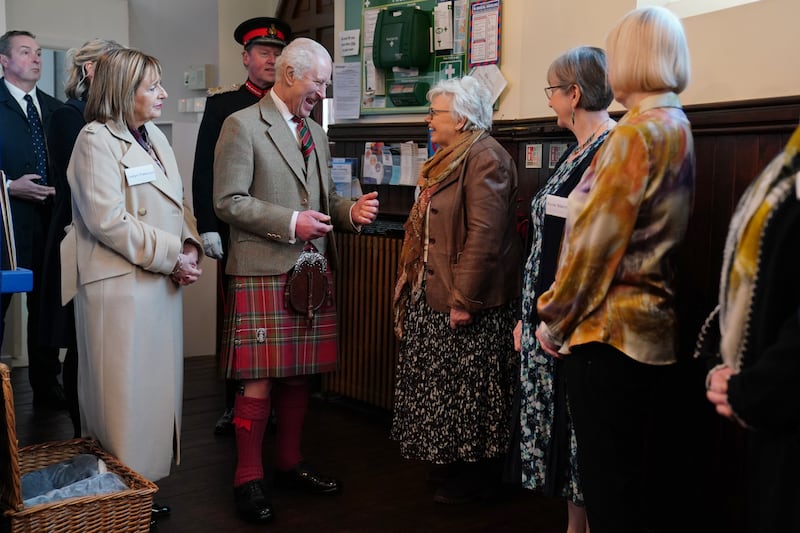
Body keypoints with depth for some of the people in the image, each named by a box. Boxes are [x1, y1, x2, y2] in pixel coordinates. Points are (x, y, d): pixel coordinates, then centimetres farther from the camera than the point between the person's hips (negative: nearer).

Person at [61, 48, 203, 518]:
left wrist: (190, 247, -1)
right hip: (121, 285, -8)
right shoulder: (97, 140, -10)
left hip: (163, 283, 8)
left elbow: (180, 203, 17)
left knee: (157, 386, 13)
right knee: (123, 391, 0)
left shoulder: (155, 137, 15)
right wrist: (171, 256, -15)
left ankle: (147, 476, 25)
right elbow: (110, 220, -19)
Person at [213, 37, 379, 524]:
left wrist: (350, 210, 2)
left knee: (298, 374, 13)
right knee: (260, 380, -3)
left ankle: (291, 463, 28)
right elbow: (228, 201, -10)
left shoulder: (317, 133, 17)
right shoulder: (243, 126, -5)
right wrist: (289, 223, -17)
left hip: (312, 271, 7)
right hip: (263, 270, -7)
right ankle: (249, 478, 11)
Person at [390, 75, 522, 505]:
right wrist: (416, 285, 19)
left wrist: (464, 300, -23)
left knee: (466, 388, 1)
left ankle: (474, 478, 16)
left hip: (465, 300, -10)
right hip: (431, 293, 10)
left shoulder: (485, 159, -16)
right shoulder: (450, 159, 15)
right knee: (440, 386, 16)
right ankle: (447, 466, 30)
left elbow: (484, 236, -24)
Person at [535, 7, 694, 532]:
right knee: (628, 474, 19)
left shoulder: (636, 133, -15)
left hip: (610, 331, -9)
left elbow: (594, 242, -16)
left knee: (607, 483, 2)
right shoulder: (678, 129, 11)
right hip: (650, 328, 9)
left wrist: (555, 320, -5)